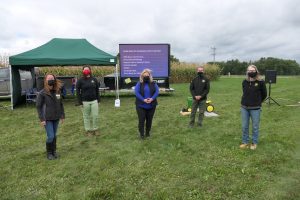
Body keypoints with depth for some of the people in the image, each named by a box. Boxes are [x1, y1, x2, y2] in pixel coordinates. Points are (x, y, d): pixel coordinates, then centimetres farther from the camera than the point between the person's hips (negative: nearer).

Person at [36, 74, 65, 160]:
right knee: (50, 136, -4)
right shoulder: (42, 93, -11)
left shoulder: (58, 91, 1)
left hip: (56, 118, 4)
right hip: (47, 119, -4)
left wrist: (62, 115, 10)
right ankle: (49, 153, 19)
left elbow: (61, 104, 10)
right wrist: (42, 119, -11)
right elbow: (38, 106, -8)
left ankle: (54, 151, 30)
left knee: (55, 135, 13)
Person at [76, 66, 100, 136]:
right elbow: (77, 92, -1)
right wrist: (80, 102, -6)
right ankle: (88, 130, 20)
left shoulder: (94, 79, 6)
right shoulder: (80, 80, -2)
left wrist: (98, 100, 8)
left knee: (95, 116, 3)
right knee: (86, 117, 6)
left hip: (94, 101, 2)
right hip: (85, 102, -2)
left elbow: (97, 90, 11)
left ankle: (95, 129, 20)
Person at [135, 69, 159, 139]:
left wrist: (152, 99, -19)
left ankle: (148, 132, 26)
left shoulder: (153, 83, 6)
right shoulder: (139, 84, 0)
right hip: (141, 105, -2)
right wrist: (143, 100, -21)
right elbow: (136, 92, -10)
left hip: (151, 105, 2)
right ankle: (141, 134, 10)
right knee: (141, 120, -1)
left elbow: (157, 91, -3)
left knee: (149, 119, 10)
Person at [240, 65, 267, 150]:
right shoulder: (244, 82, 1)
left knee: (255, 127, 8)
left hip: (255, 109, -3)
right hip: (244, 107, 3)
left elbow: (264, 94, 4)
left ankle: (254, 143, 24)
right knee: (244, 126, 10)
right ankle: (245, 142, 25)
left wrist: (257, 102, 14)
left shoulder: (260, 82, -9)